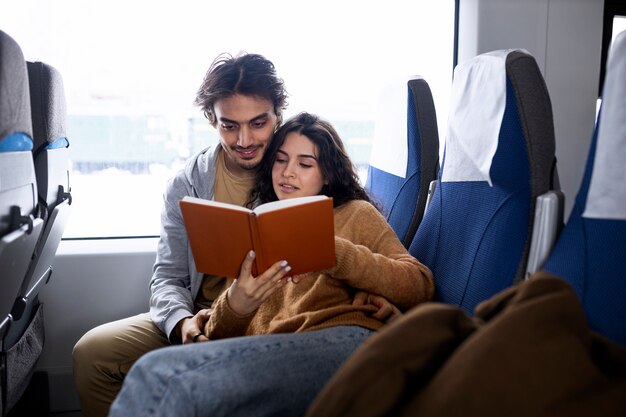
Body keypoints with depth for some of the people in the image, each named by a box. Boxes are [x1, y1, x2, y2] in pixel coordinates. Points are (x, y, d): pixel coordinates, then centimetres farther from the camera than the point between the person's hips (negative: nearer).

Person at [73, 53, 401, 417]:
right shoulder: (187, 186, 2)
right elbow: (168, 278, 4)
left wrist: (367, 288, -24)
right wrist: (182, 322, -19)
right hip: (205, 319, 3)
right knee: (92, 352, -13)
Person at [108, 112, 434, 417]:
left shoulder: (356, 214, 20)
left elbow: (420, 286, 4)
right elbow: (222, 334, 19)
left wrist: (332, 251, -8)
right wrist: (236, 305, -6)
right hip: (269, 357, 4)